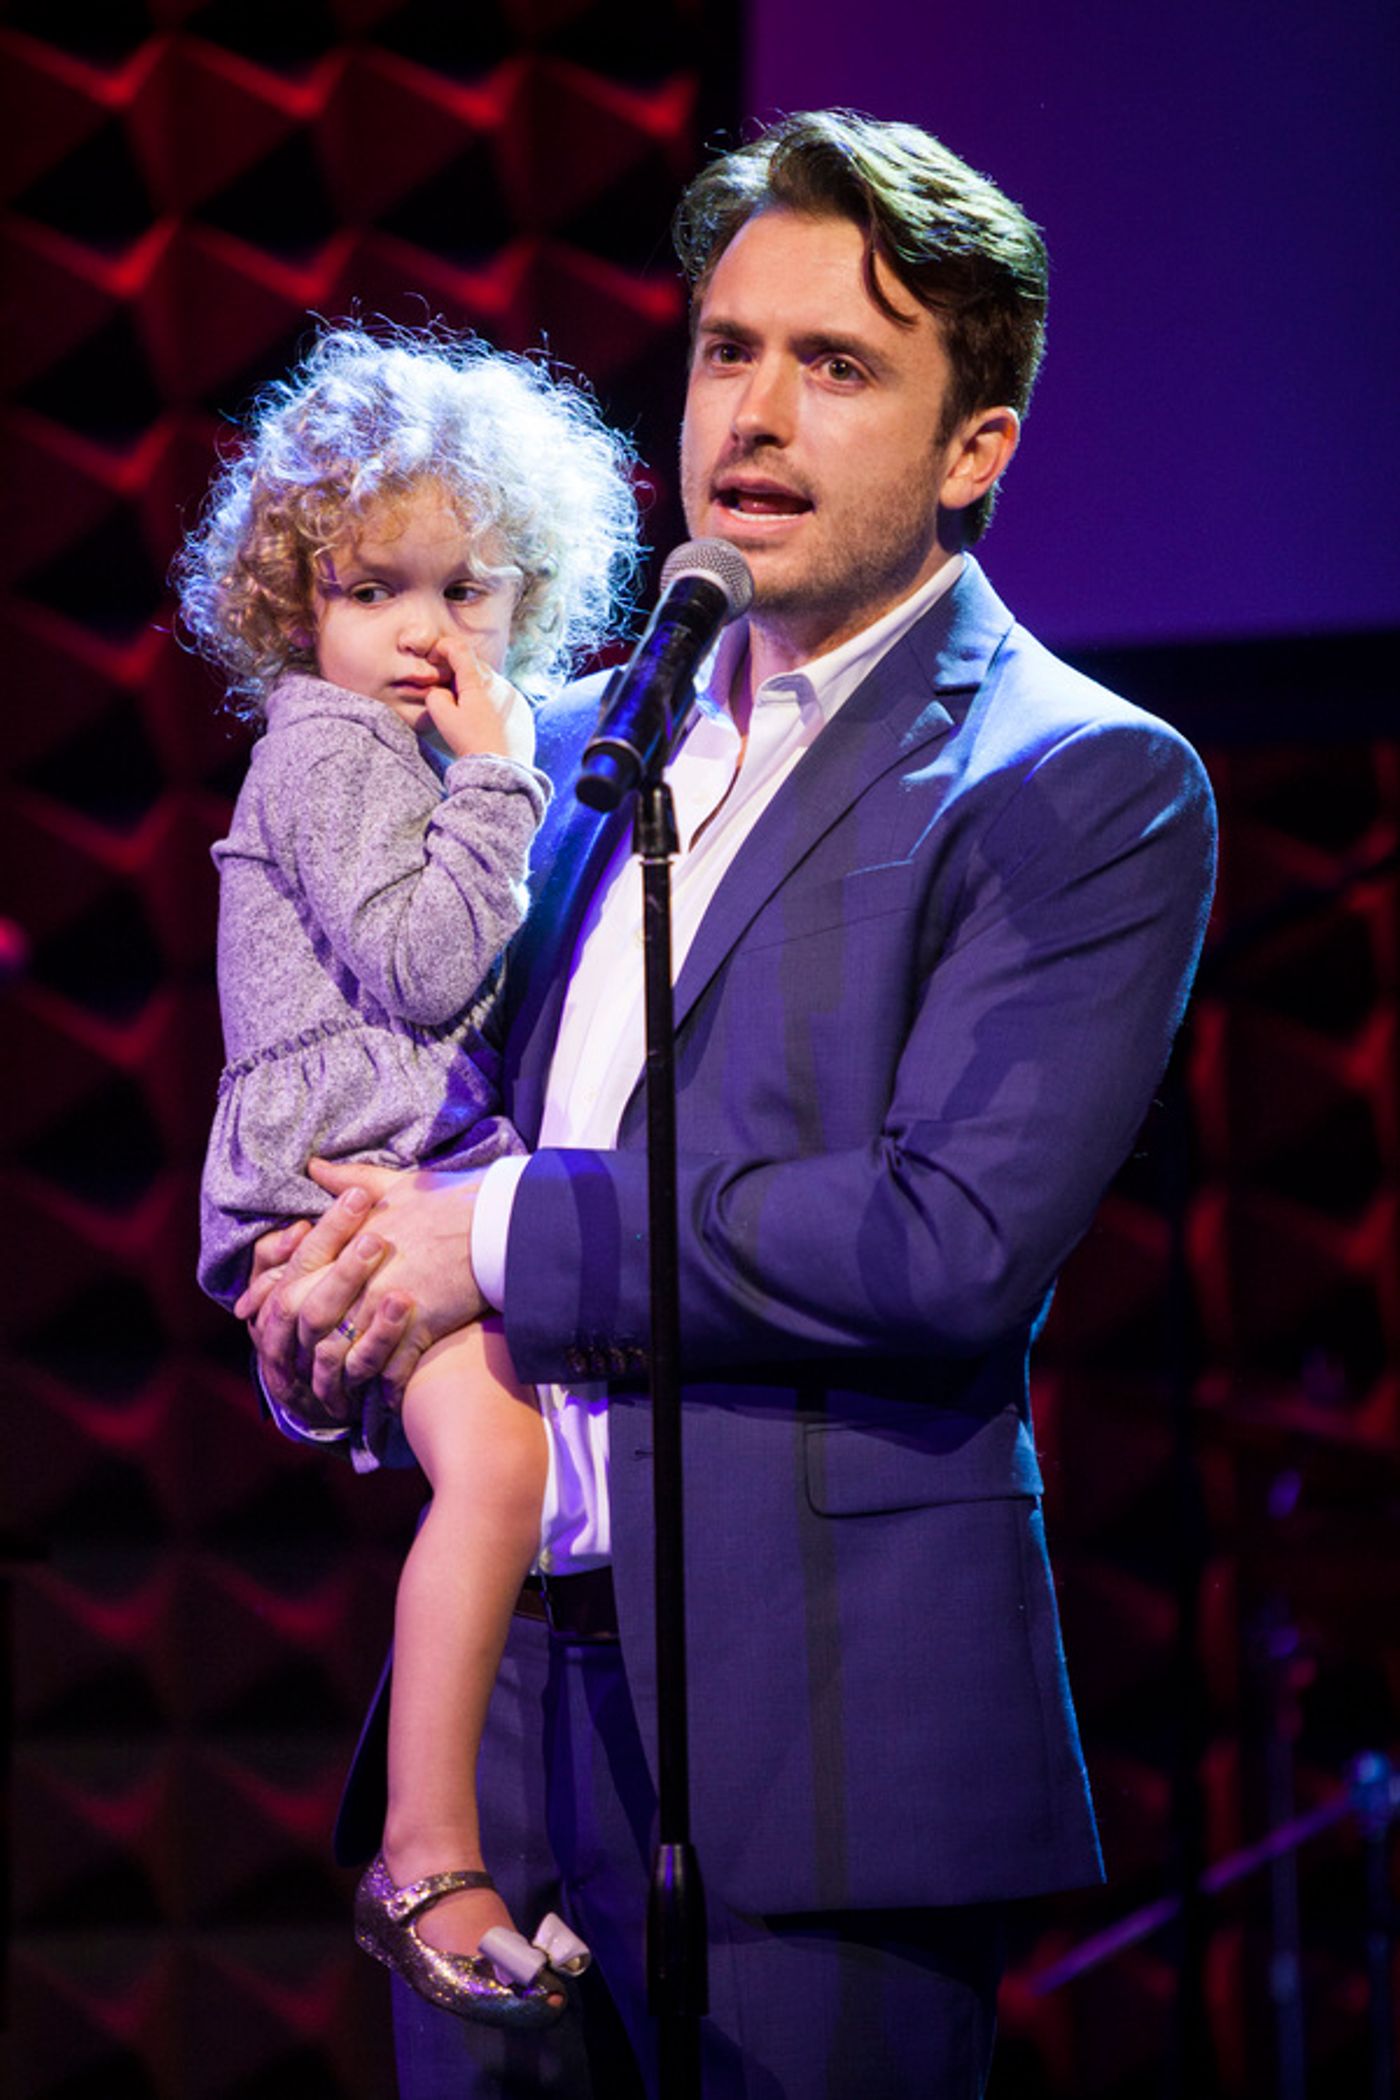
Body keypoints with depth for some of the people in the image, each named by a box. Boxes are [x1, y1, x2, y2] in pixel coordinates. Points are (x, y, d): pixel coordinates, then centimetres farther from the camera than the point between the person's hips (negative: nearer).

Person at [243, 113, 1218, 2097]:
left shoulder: (1087, 791, -5)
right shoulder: (579, 742, 17)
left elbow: (962, 1241, -18)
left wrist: (505, 1235, -13)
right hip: (504, 1689, 6)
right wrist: (328, 1299, 3)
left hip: (808, 1714, -6)